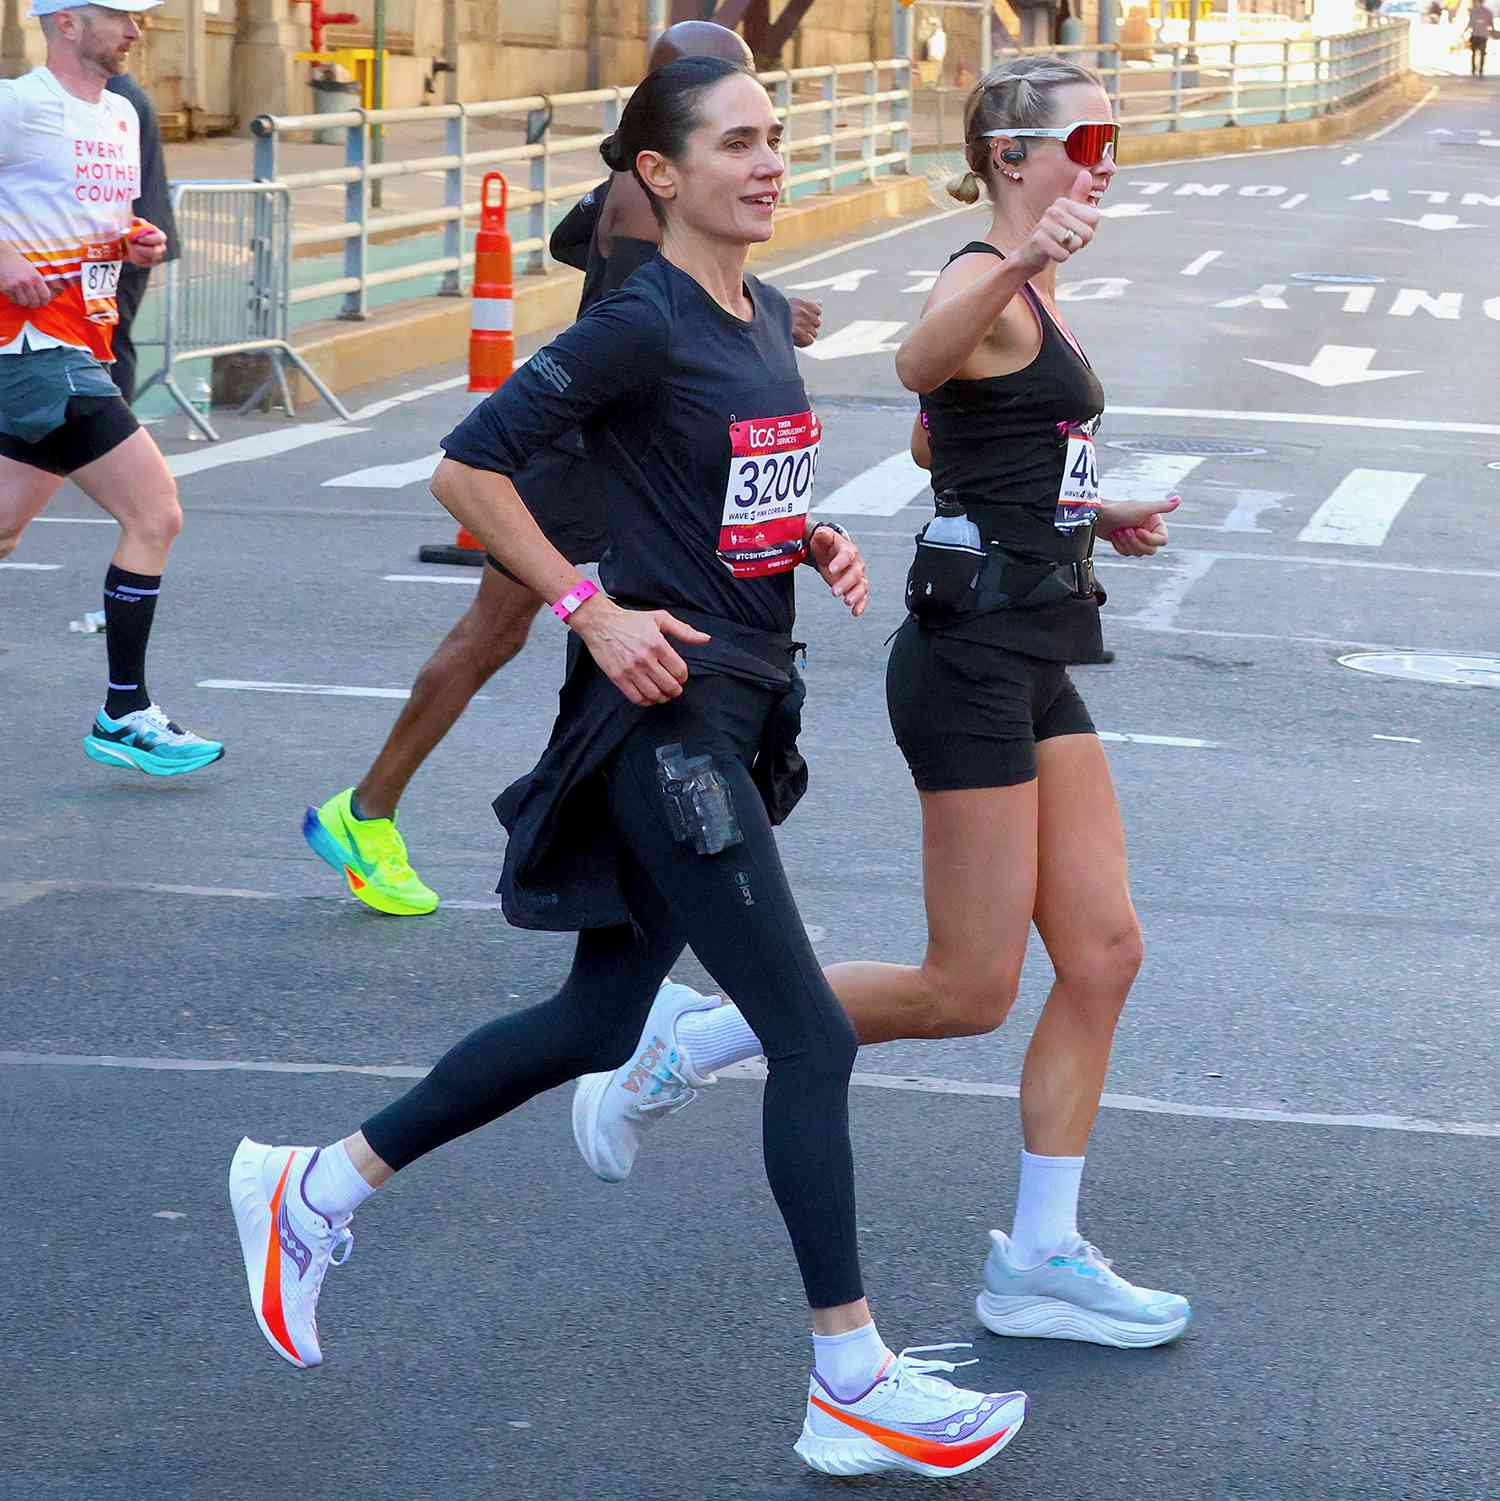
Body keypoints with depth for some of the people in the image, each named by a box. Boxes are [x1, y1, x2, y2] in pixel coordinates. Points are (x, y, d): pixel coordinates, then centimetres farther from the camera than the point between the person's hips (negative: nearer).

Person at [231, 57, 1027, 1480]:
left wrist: (818, 540, 6)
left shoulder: (768, 316, 11)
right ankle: (851, 1387, 2)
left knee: (596, 1021, 15)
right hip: (666, 710, -9)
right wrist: (593, 609, -16)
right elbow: (468, 466, -15)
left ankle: (314, 1186, 28)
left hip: (739, 710, 9)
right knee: (812, 1036, -7)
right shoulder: (641, 324, -15)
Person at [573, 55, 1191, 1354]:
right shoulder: (985, 283, -13)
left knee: (1104, 952, 5)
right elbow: (924, 364, -38)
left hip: (1032, 660, 10)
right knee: (971, 989, -4)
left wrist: (1092, 515, 23)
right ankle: (684, 1045, 10)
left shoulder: (1032, 296, 17)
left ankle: (1040, 1260, 12)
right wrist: (1021, 264, -57)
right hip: (974, 651, -10)